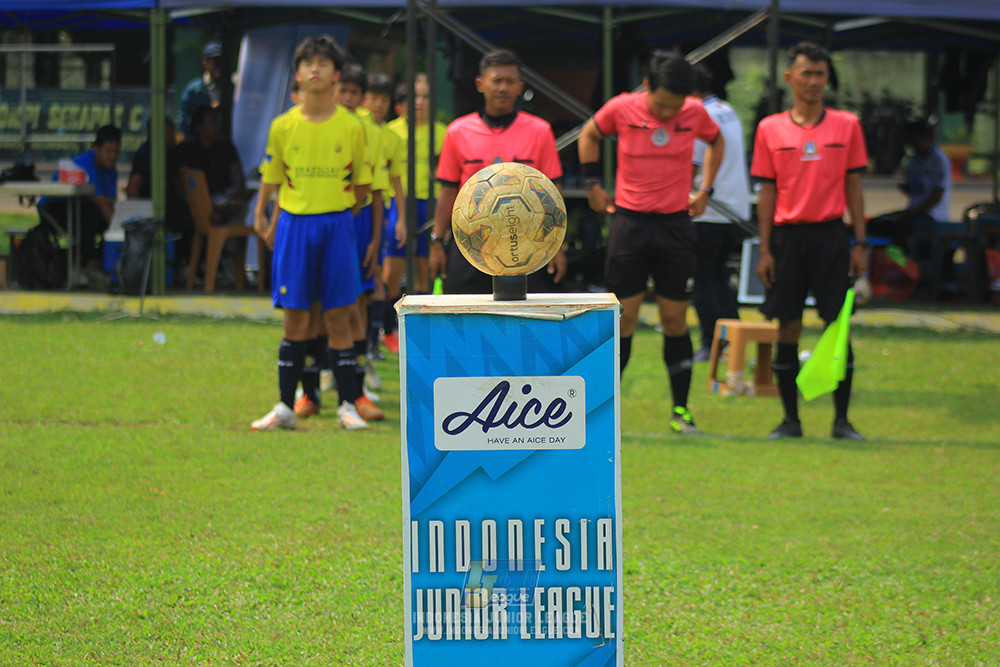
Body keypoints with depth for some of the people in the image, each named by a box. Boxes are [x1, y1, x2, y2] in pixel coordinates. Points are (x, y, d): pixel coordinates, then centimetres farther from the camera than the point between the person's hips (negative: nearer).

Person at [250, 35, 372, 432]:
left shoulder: (351, 127, -1)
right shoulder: (283, 126, 2)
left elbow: (362, 183, 9)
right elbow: (271, 178, 12)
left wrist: (341, 211, 7)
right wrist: (262, 215, 8)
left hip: (337, 224, -1)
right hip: (294, 224, 1)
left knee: (338, 318, 0)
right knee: (294, 321, 2)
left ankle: (347, 405, 7)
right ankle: (285, 407, 9)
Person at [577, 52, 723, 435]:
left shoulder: (695, 113, -3)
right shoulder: (621, 109, -7)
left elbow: (716, 140, 20)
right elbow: (589, 135, 13)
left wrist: (705, 190, 13)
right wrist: (592, 184, 7)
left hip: (676, 226, 1)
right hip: (630, 223, -1)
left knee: (675, 321, 3)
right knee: (624, 320, -2)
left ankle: (680, 410, 10)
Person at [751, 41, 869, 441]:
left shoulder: (846, 126, 5)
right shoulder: (770, 130, 5)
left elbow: (853, 186, 7)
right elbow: (767, 192, 6)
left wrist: (860, 243, 1)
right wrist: (765, 250, 1)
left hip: (831, 235, 0)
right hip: (788, 235, 0)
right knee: (787, 328, 2)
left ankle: (842, 420, 5)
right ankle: (790, 419, 10)